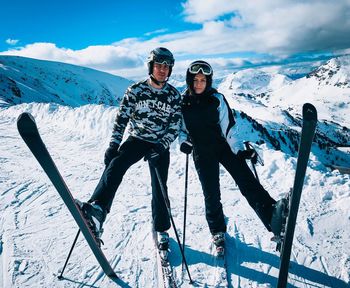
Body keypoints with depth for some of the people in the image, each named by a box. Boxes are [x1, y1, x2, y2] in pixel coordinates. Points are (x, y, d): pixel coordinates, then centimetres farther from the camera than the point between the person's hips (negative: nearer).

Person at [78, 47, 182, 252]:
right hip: (137, 139, -1)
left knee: (159, 189, 2)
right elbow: (122, 118, -3)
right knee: (116, 164, -31)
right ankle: (97, 211, -49)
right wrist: (114, 144, -14)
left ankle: (162, 231, 22)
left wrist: (162, 146, -17)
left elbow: (175, 126, -2)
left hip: (160, 146, 1)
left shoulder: (175, 95, 1)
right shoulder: (135, 90, -2)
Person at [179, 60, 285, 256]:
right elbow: (180, 128, 12)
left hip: (224, 146, 0)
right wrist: (183, 142, -8)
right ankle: (218, 232, 25)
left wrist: (238, 150, -17)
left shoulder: (217, 99, -5)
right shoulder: (183, 103, -1)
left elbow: (228, 126, -8)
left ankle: (274, 217, -28)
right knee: (211, 194, 4)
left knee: (247, 182, -17)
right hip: (203, 154, 1)